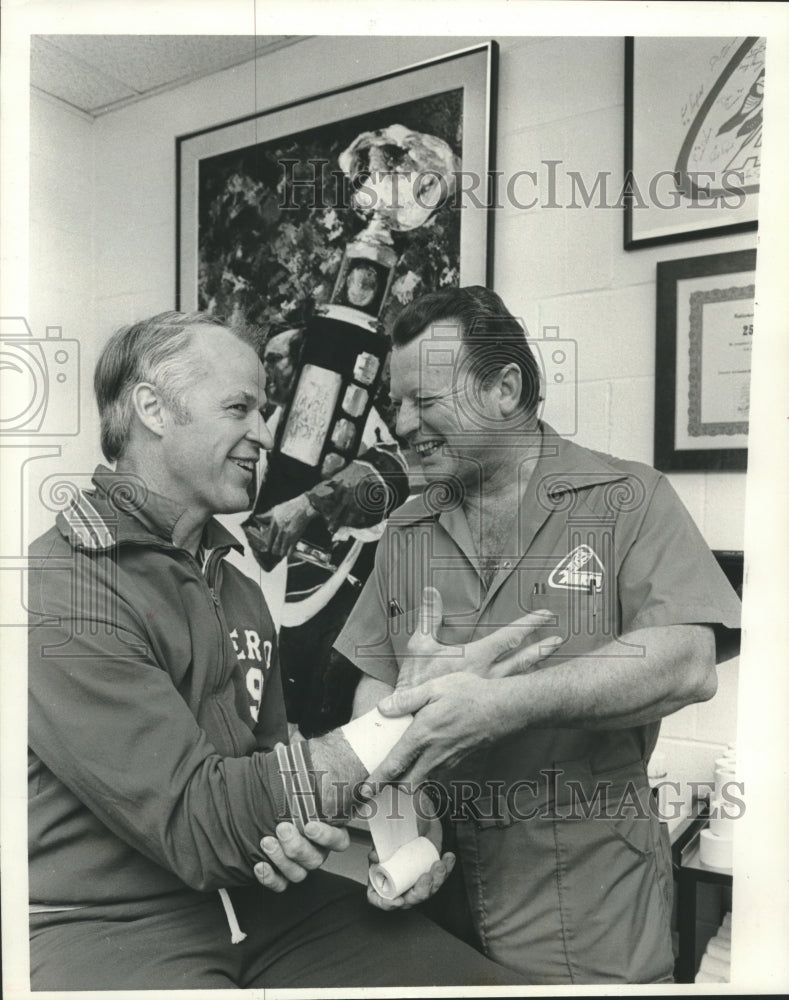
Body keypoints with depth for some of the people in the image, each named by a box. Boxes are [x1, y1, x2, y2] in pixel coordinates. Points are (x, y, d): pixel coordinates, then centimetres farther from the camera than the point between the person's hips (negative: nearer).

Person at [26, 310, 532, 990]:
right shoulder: (61, 589, -17)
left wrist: (298, 828, -9)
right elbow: (194, 821, -21)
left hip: (253, 895, 6)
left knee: (484, 978, -8)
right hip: (101, 925, -5)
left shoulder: (238, 590, 11)